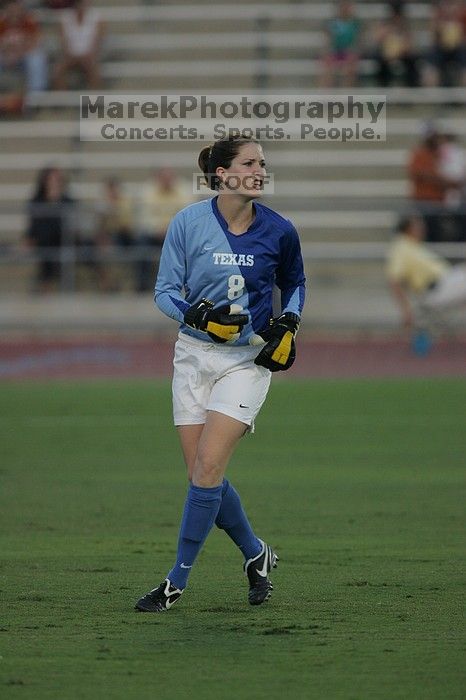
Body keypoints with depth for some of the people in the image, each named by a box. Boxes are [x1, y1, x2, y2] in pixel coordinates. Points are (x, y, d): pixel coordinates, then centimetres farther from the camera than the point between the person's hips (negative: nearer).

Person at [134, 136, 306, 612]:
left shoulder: (278, 231, -4)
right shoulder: (188, 223, -6)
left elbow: (294, 283, 15)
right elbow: (165, 291, -3)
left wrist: (288, 324, -2)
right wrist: (199, 315, -21)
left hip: (248, 359, -2)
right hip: (194, 354, 2)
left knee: (207, 469, -14)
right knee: (202, 475, 2)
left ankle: (177, 581, -5)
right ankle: (256, 555, 27)